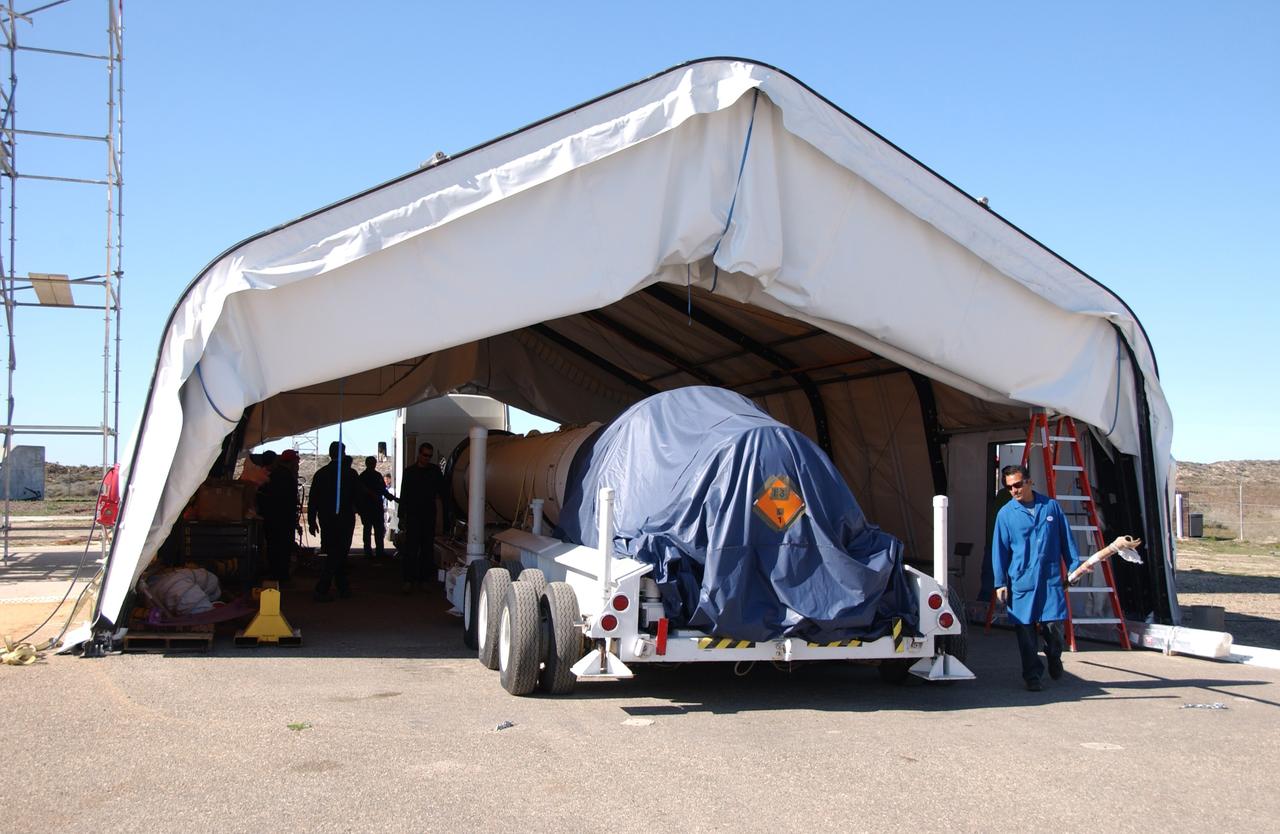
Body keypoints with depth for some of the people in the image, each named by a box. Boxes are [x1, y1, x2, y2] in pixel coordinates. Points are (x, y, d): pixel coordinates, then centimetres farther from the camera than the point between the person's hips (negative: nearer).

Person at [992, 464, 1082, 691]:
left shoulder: (1051, 506, 6)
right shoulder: (1005, 514, 3)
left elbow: (1066, 539, 12)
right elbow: (999, 550, 4)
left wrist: (1075, 566, 10)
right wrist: (1000, 583, 1)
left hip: (1050, 580, 0)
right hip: (1021, 581, 0)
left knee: (1053, 625, -2)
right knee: (1025, 630, 1)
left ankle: (1054, 659, 30)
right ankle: (1032, 676, 14)